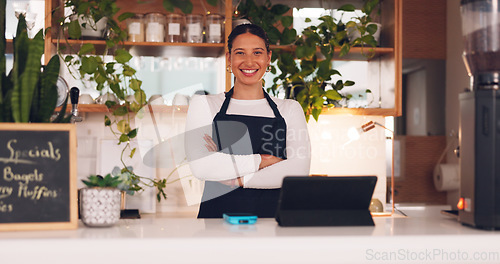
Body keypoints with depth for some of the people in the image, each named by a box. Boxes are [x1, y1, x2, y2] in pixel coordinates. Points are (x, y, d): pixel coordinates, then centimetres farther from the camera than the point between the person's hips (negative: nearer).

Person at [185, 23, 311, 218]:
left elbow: (299, 170, -2)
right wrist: (261, 160, -4)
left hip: (272, 216, 1)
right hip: (219, 214, -1)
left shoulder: (289, 109, 14)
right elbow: (200, 166, -5)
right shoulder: (204, 105, 11)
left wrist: (238, 179, -7)